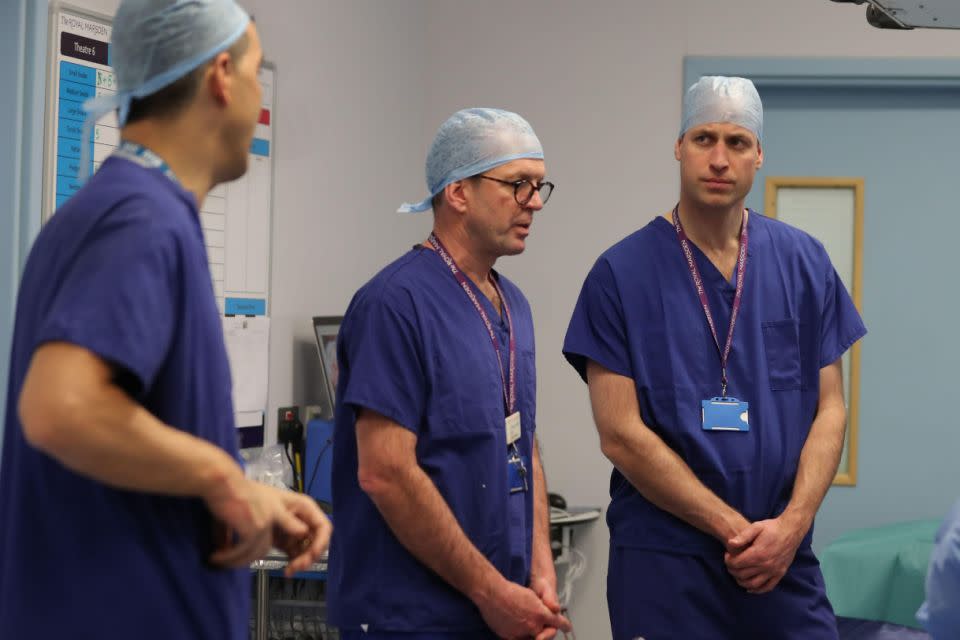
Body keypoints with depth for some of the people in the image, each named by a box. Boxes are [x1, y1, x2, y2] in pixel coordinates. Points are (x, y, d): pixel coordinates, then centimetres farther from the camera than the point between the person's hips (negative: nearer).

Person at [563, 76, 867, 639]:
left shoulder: (804, 263, 5)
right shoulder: (622, 274, -4)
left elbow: (830, 408, 5)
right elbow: (621, 433, -9)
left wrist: (791, 524, -10)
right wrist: (736, 528, -12)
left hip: (786, 559, 2)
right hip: (664, 562, -2)